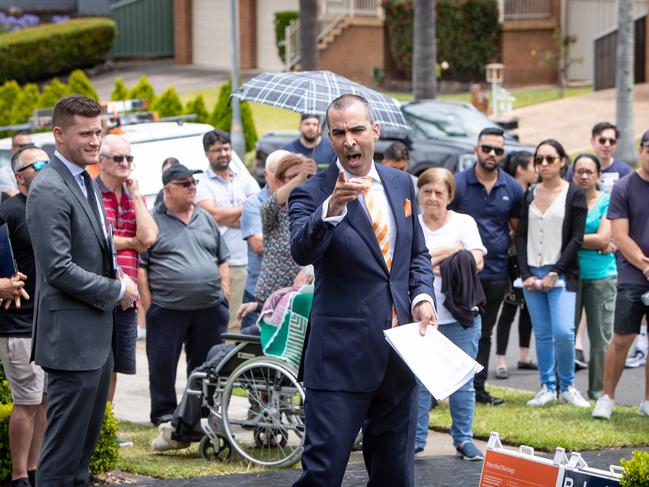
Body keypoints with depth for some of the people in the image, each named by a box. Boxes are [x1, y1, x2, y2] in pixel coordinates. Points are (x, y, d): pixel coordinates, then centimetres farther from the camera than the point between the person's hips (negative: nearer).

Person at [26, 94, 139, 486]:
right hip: (72, 337, -10)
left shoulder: (87, 182, 14)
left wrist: (118, 281, 5)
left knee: (84, 445, 16)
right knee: (63, 454, -5)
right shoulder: (49, 190, -17)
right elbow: (58, 270, -22)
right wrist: (116, 290, -13)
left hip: (98, 334, 10)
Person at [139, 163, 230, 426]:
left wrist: (224, 292, 10)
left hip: (210, 307, 4)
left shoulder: (206, 219, 15)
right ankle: (164, 415, 9)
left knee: (205, 364, 9)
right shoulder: (152, 221, -1)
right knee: (163, 365, 0)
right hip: (167, 309, -4)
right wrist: (148, 303, -9)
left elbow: (222, 260, 20)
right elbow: (140, 266, -3)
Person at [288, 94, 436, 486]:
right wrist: (331, 209, -42)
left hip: (399, 351, 6)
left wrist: (423, 296, 1)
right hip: (342, 356, -5)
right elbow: (302, 251, -25)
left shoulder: (401, 184, 10)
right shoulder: (312, 194, -8)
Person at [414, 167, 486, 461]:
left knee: (462, 380, 4)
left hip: (460, 317, 0)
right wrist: (450, 250, -11)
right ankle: (415, 438, 8)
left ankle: (463, 439, 13)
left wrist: (434, 264, -9)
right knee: (418, 379, -1)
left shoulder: (464, 223, 7)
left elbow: (476, 263, -4)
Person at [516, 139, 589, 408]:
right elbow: (521, 236, 9)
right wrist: (526, 274, -2)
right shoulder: (530, 195, 11)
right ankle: (547, 387, 12)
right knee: (542, 334, 5)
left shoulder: (574, 195, 0)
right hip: (532, 274, 4)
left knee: (563, 332, -14)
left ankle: (567, 386, 2)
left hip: (561, 274, -4)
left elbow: (576, 239, -5)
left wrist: (554, 274, -11)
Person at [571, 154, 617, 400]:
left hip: (601, 276, -1)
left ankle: (599, 390, 9)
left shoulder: (607, 201, 2)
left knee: (601, 337, 0)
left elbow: (603, 239, -7)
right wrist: (594, 243, -8)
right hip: (570, 275, 1)